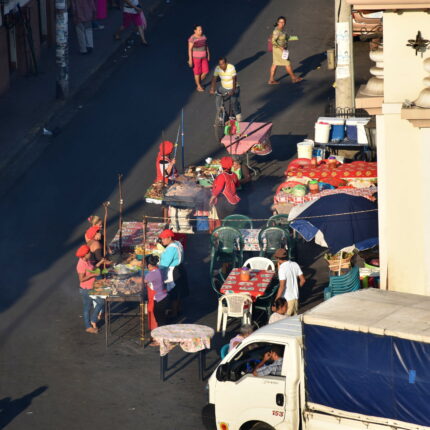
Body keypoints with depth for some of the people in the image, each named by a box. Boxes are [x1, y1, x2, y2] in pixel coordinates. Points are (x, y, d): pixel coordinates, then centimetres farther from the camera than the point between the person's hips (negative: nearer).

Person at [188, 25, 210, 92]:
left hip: (203, 57, 6)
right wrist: (190, 59, -15)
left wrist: (208, 55, 12)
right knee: (197, 72, 8)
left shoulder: (203, 36, -2)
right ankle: (198, 86, 28)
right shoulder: (192, 38, -20)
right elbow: (190, 49, -16)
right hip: (196, 57, -6)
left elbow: (206, 46, 9)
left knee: (206, 71, 8)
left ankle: (199, 82, 34)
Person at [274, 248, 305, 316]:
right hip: (296, 297, 7)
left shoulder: (282, 268, -19)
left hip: (287, 299, -7)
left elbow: (282, 287, -23)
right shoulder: (295, 265, 2)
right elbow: (303, 280, 8)